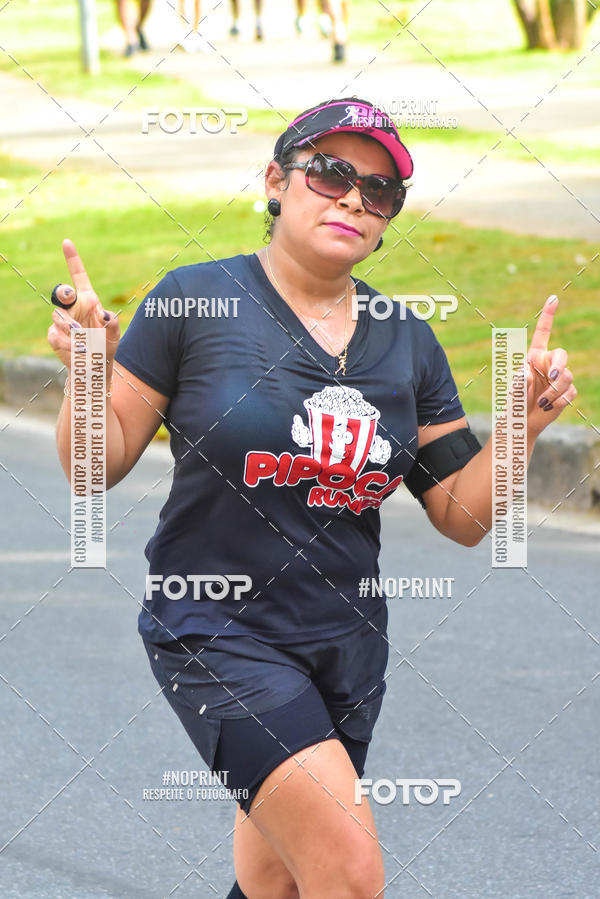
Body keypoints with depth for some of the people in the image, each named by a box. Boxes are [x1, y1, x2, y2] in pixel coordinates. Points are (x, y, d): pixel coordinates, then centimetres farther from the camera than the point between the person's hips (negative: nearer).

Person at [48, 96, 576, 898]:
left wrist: (524, 426, -8)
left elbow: (461, 517, 7)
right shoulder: (194, 301, -8)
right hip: (214, 632, -6)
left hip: (345, 643, 6)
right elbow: (96, 467, -5)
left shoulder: (408, 344, 6)